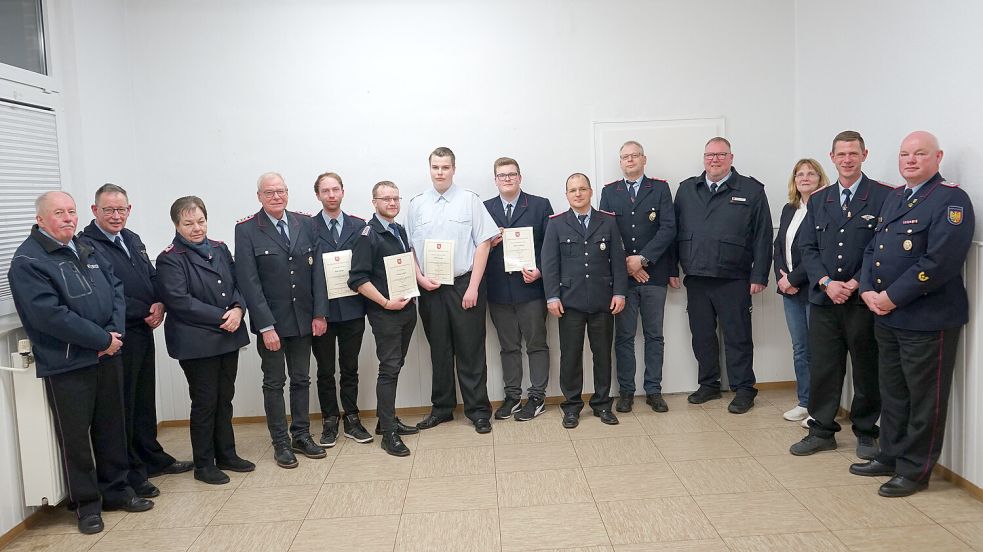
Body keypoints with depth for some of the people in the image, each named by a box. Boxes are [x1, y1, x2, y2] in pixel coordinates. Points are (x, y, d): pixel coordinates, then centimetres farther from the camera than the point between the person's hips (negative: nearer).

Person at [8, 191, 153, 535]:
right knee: (75, 436, 6)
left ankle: (116, 490, 30)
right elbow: (49, 314, -19)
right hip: (66, 365, -6)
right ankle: (86, 503, 21)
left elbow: (116, 289, 10)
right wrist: (102, 340, -17)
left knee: (112, 427, 15)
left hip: (108, 356, 6)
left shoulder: (87, 251, 12)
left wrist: (116, 331, -7)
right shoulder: (27, 261, -10)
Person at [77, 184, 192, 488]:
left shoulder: (132, 239, 14)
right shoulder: (87, 245, -11)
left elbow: (153, 277, 16)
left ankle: (153, 458, 33)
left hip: (144, 332, 8)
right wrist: (145, 311, -19)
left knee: (145, 399, 19)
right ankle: (130, 472, 16)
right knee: (122, 405, 4)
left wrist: (160, 304, -2)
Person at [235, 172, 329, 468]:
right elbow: (249, 282, -11)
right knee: (274, 383, 8)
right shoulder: (247, 230, -7)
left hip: (303, 318, 4)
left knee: (301, 379, 13)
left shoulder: (305, 224, 3)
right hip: (271, 320, -3)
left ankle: (301, 436, 26)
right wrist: (266, 326, -16)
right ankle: (281, 443, 19)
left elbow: (317, 270, 4)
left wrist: (319, 313, -2)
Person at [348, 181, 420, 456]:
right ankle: (388, 433, 3)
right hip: (384, 313, -7)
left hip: (407, 308, 7)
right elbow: (358, 279, -16)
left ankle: (387, 420, 27)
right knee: (389, 368, -4)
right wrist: (386, 302, -18)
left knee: (395, 366, 14)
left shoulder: (400, 230, 12)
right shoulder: (368, 235, -11)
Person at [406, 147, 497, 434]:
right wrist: (420, 278, -5)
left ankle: (478, 410, 14)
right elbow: (408, 247, 10)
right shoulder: (417, 204, 6)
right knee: (439, 351, 13)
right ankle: (442, 408, 26)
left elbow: (483, 243, -4)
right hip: (430, 289, 3)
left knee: (471, 351, 3)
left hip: (465, 286, -3)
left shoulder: (469, 200, -2)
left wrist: (473, 287, -10)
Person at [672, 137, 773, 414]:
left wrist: (759, 276, -7)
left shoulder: (751, 191, 0)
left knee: (737, 336, 4)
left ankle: (744, 389, 16)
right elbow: (675, 231, 10)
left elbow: (762, 236, -2)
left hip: (733, 280, -3)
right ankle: (709, 384, 26)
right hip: (695, 278, 4)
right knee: (702, 335, 11)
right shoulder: (686, 189, 10)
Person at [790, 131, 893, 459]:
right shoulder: (818, 200, 11)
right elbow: (808, 247, 7)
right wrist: (826, 282, -8)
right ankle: (822, 431, 20)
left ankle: (866, 433, 24)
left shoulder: (884, 197, -3)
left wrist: (856, 284, -14)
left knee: (867, 370, 9)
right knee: (822, 368, 8)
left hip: (864, 299, -3)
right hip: (824, 299, 4)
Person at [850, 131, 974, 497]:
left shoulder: (951, 199, -10)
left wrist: (892, 297, -17)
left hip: (927, 319, -8)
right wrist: (868, 290, -2)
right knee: (892, 392, 18)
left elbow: (939, 261, -20)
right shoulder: (894, 198, 15)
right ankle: (890, 456, 31)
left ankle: (915, 470, 16)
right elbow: (873, 249, 14)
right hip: (886, 316, 8)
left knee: (924, 398, 4)